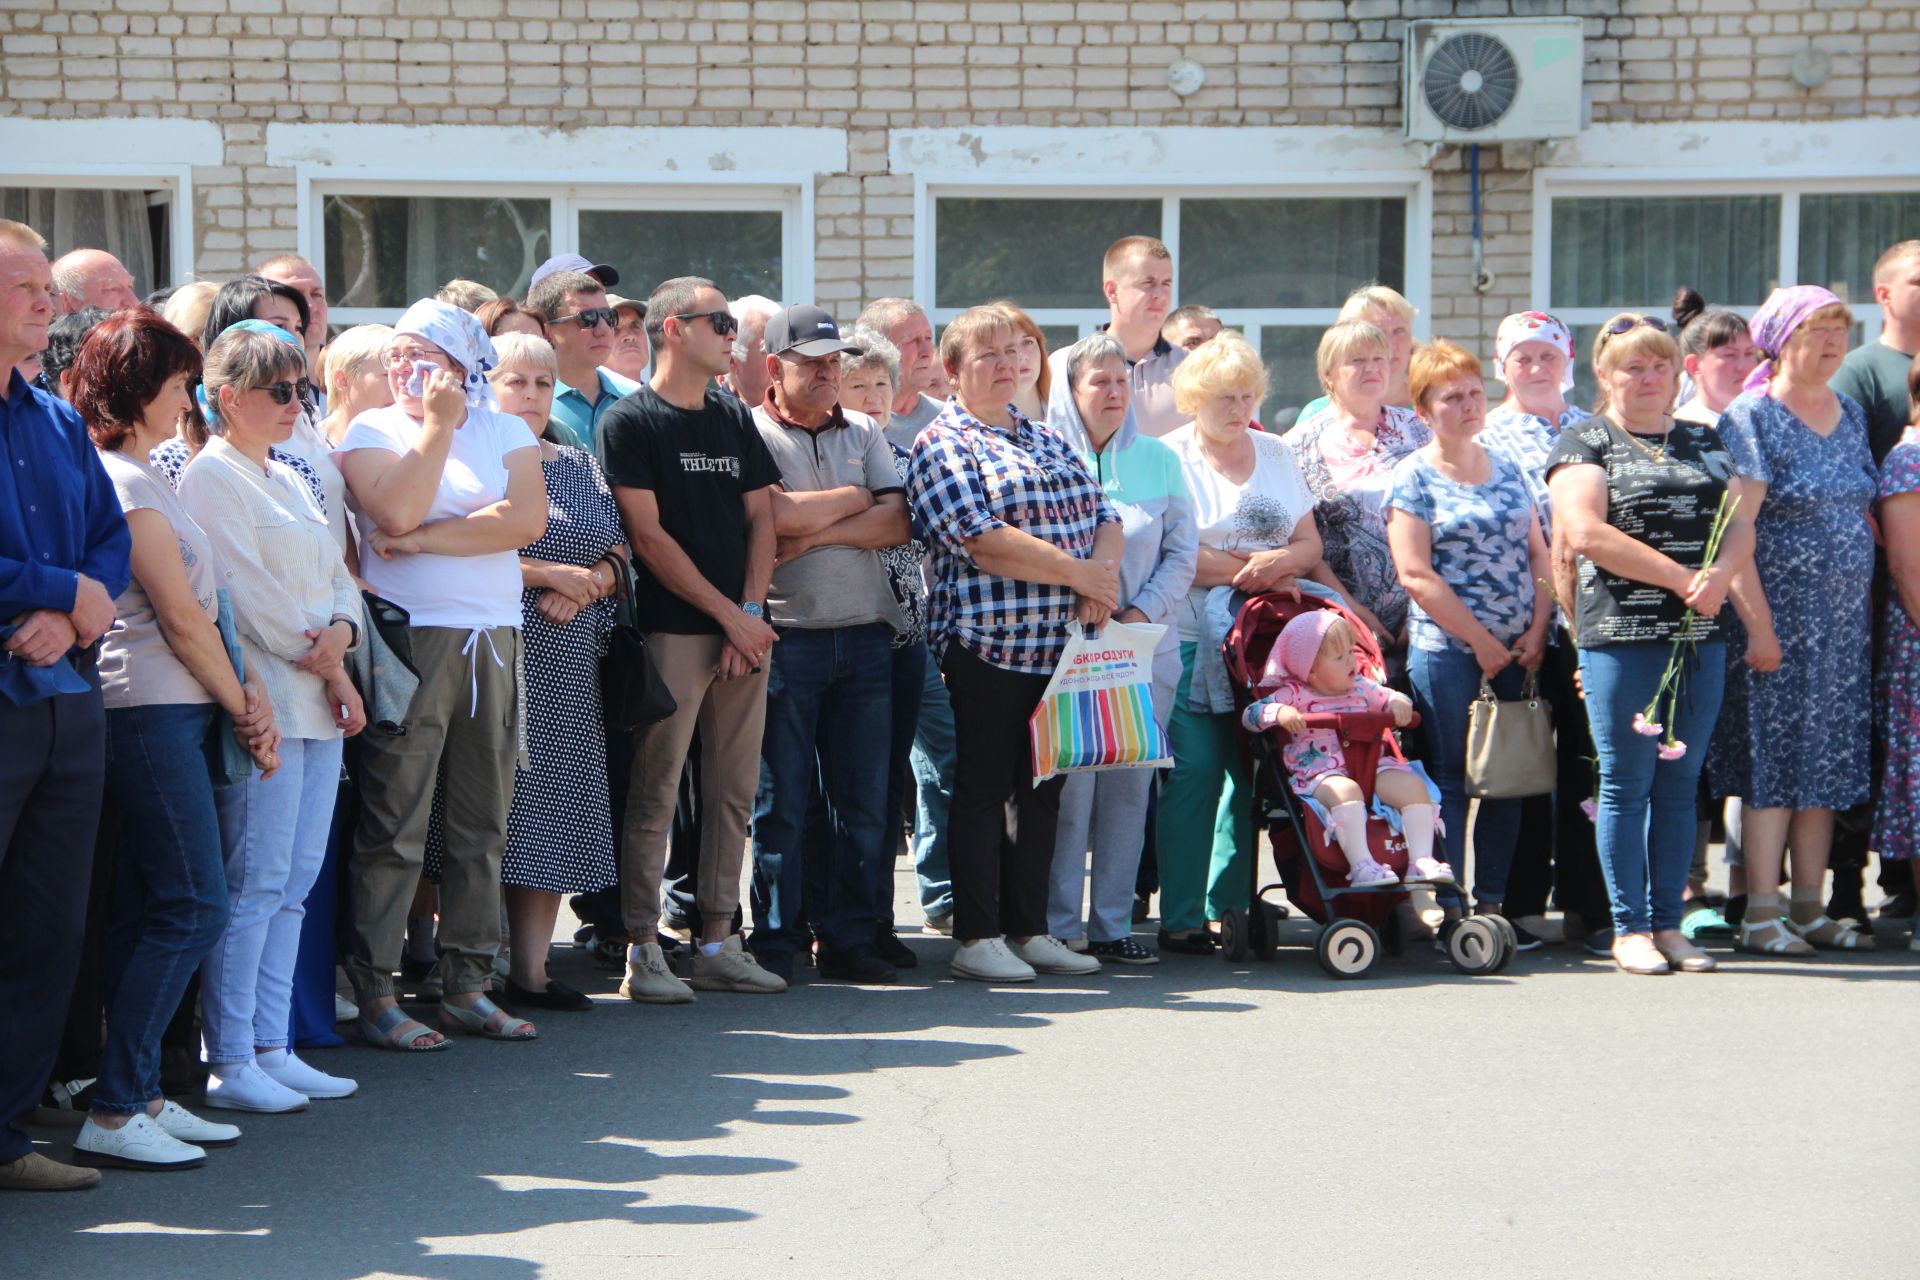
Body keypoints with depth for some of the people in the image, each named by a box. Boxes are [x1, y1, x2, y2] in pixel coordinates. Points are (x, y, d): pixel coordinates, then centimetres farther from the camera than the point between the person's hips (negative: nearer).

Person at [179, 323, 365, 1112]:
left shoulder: (286, 480, 21)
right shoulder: (211, 477, -6)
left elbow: (336, 576, 18)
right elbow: (250, 596, -13)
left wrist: (342, 631, -4)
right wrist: (327, 671, -10)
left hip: (316, 705, 9)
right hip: (264, 703, -9)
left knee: (294, 884, 8)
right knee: (254, 883, -9)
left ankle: (271, 1048, 12)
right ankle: (230, 1064, -5)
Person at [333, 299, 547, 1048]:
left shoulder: (505, 431, 12)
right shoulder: (372, 430, 4)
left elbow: (527, 519, -6)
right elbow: (396, 511, -14)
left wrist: (427, 540, -9)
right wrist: (437, 424, -9)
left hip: (492, 641, 4)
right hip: (409, 641, -4)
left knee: (482, 825, 8)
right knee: (394, 828, -6)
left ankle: (466, 987, 16)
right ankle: (374, 995, -2)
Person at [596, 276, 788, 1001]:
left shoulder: (735, 419, 16)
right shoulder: (630, 423, -3)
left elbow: (761, 518, 13)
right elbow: (648, 536, -9)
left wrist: (752, 611, -2)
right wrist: (729, 614, -10)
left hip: (743, 632, 6)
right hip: (672, 632, -6)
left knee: (734, 791, 7)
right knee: (655, 794, -4)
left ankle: (718, 942, 14)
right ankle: (642, 951, 0)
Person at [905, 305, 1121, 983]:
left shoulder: (1047, 439, 19)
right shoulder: (942, 445, -4)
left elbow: (1102, 513, 13)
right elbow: (984, 539, -16)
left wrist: (1103, 572, -9)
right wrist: (1077, 573, -14)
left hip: (1062, 644, 7)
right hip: (989, 643, -7)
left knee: (1044, 787, 9)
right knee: (985, 787, -2)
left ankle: (1030, 930, 16)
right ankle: (978, 938, 3)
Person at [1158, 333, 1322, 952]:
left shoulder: (1276, 454, 16)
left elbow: (1310, 545, 14)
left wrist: (1282, 560, -8)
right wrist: (1254, 568, -11)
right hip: (1192, 640, -5)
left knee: (1249, 773, 3)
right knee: (1194, 773, -9)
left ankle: (1229, 905, 11)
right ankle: (1180, 919, -5)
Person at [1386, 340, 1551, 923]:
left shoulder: (1505, 468, 14)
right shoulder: (1413, 477, -3)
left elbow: (1538, 552, 13)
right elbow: (1415, 573, -10)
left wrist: (1536, 631, -2)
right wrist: (1481, 640, -12)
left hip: (1517, 651, 5)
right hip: (1446, 649, -5)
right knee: (1450, 781, -2)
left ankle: (1493, 902, 14)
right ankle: (1448, 910, 2)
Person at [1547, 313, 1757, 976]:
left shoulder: (1703, 442, 18)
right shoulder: (1584, 443, 2)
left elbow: (1741, 523, 9)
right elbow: (1586, 532, -12)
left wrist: (1719, 574, -13)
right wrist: (1681, 578, -13)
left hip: (1701, 634, 5)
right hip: (1622, 635, -5)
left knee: (1680, 783, 7)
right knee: (1626, 784, -2)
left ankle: (1669, 922, 13)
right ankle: (1630, 928, 4)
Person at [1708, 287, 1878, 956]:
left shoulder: (1850, 413, 13)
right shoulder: (1750, 418, -8)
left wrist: (1866, 603, 11)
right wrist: (1759, 624, -19)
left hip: (1845, 623, 6)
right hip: (1778, 617, -6)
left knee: (1827, 766, 7)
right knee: (1772, 764, -6)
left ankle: (1811, 910, 13)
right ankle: (1761, 915, -2)